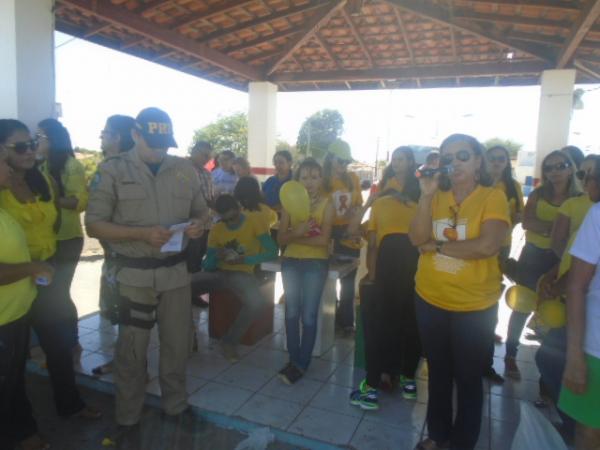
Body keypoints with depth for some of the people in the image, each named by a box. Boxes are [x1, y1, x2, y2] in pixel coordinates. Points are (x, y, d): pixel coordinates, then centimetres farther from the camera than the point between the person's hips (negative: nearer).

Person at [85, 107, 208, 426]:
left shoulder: (185, 169, 3)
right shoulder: (112, 170, -5)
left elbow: (200, 210, 14)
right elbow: (94, 225, -8)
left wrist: (198, 224, -11)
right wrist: (142, 234, -21)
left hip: (176, 270, 3)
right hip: (134, 273, -2)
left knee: (177, 343, 15)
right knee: (131, 349, 11)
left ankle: (177, 407, 35)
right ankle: (127, 419, 31)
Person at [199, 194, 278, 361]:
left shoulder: (254, 223, -5)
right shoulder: (215, 230, 5)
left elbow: (272, 252, -12)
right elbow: (206, 265, 5)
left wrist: (243, 259, -22)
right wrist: (217, 256, -19)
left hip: (242, 273, -3)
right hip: (218, 272, 3)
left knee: (258, 302, -36)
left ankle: (229, 341, -10)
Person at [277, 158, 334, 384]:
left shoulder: (327, 204, -5)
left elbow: (323, 240, -15)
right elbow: (281, 238, -3)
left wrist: (294, 237, -14)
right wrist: (297, 232, -23)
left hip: (316, 263, -3)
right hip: (290, 261, 3)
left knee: (308, 315, -3)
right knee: (291, 312, 8)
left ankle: (301, 364, 10)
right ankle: (293, 358, 22)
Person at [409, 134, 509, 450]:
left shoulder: (493, 197, -9)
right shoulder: (436, 196, 3)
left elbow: (488, 246, -24)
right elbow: (417, 239, -10)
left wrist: (437, 246, -14)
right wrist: (426, 195, -19)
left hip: (474, 306, -4)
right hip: (430, 300, 4)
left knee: (468, 378, 13)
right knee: (438, 373, 20)